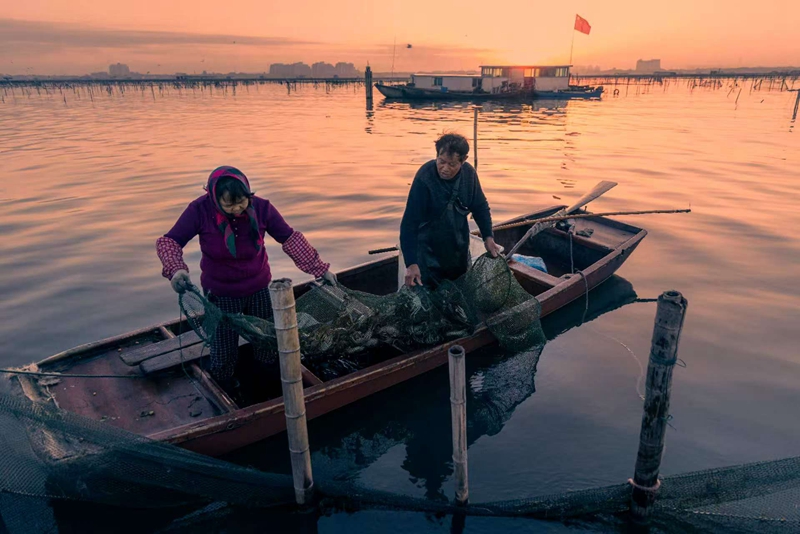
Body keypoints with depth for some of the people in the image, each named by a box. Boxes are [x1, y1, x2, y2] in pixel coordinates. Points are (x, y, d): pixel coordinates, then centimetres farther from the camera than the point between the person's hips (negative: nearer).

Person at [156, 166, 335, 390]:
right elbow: (169, 241, -16)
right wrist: (176, 269, -37)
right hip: (220, 293, -1)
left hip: (259, 289, 2)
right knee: (224, 350, 7)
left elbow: (290, 238, -11)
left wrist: (320, 268, -13)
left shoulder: (261, 207, -19)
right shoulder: (200, 210, -22)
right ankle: (223, 391, 39)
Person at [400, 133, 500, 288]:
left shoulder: (469, 173, -11)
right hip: (429, 251, -5)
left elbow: (480, 207, 6)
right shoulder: (424, 179, -27)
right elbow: (409, 223, -27)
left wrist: (488, 237, -3)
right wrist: (411, 263, -32)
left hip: (459, 248, 6)